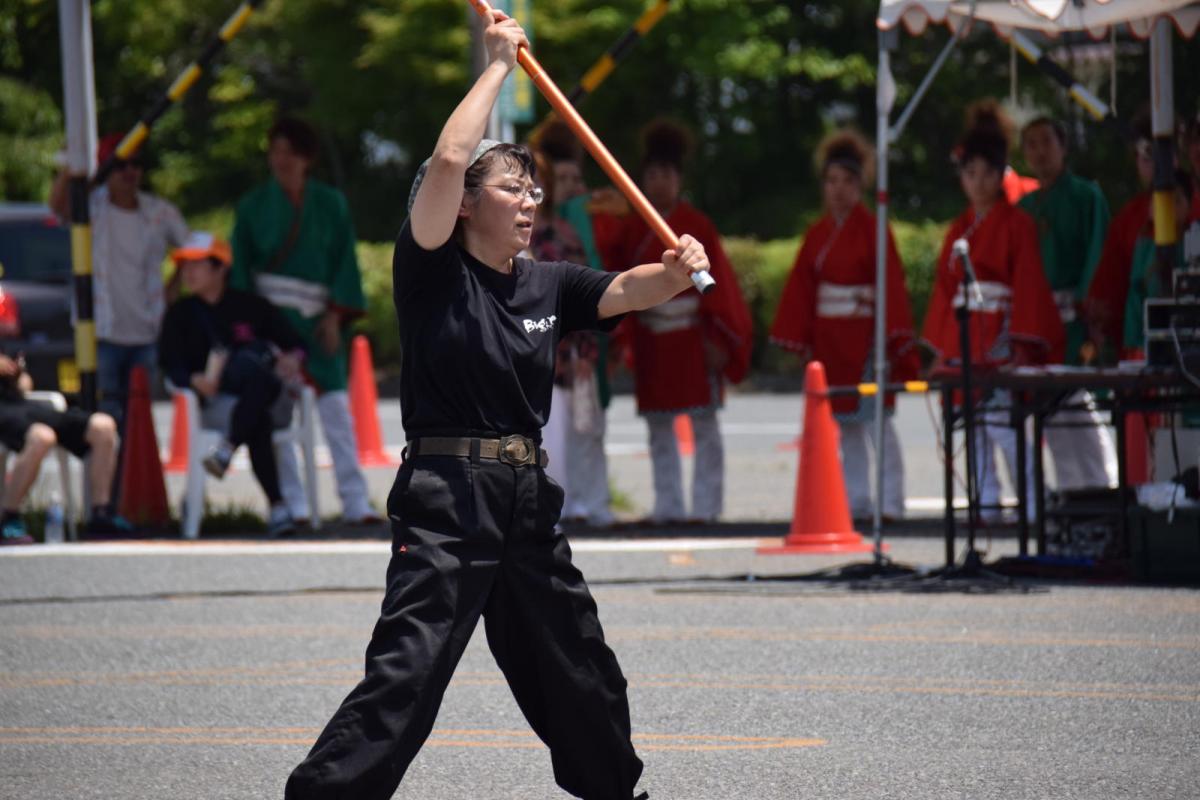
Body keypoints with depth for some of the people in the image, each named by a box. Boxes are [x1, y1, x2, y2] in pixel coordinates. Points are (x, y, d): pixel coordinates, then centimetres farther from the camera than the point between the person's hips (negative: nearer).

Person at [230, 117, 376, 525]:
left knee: (336, 407, -6)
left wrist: (335, 315, -4)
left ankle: (355, 502, -5)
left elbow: (344, 261, 6)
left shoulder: (330, 204, 7)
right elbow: (241, 266, 7)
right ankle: (291, 503, 1)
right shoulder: (254, 205, 6)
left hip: (318, 317, 0)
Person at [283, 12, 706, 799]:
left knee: (581, 671, 18)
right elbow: (448, 160, -17)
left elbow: (624, 291, -1)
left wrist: (676, 270, -23)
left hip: (528, 498, 7)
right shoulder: (433, 272, -6)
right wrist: (498, 64, -10)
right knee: (407, 670, -17)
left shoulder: (547, 285, 12)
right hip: (447, 497, -7)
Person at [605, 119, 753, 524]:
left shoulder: (697, 225, -4)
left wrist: (718, 339, -10)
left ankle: (706, 505, -1)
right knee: (659, 426, 6)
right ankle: (668, 504, 11)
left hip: (693, 337, -4)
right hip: (651, 339, 4)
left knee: (704, 422, -3)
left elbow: (717, 284, -5)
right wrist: (623, 337, 4)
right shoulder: (632, 228, 7)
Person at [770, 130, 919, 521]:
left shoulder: (872, 230, -6)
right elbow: (802, 288, 11)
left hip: (864, 338, -6)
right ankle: (856, 500, 12)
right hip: (829, 340, 6)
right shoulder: (817, 235, 11)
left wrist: (890, 338, -17)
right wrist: (799, 340, 5)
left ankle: (890, 500, -5)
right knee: (845, 423, 8)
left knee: (875, 417, -8)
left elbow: (891, 284, -11)